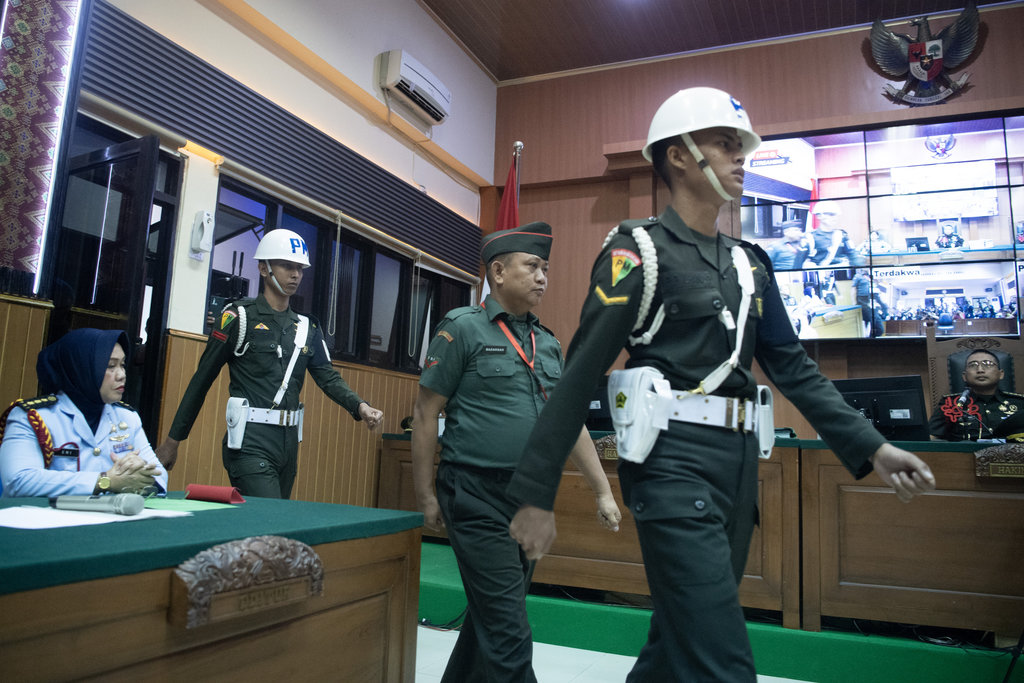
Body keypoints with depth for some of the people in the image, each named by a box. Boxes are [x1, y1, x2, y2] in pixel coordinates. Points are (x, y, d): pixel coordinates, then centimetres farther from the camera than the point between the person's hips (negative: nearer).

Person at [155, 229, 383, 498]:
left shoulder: (307, 328, 13)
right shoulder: (239, 317, -4)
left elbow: (328, 378, 7)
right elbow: (202, 380, -2)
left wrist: (360, 407, -13)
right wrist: (173, 440, 0)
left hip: (289, 443, 6)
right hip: (250, 443, -6)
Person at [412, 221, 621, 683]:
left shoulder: (547, 343, 12)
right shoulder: (463, 329, -6)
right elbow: (425, 414, -6)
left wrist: (603, 492, 11)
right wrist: (426, 497, -8)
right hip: (479, 500, -6)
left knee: (490, 615, 19)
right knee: (507, 632, -5)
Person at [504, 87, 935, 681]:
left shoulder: (750, 262, 16)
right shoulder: (639, 250, -5)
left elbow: (793, 366, 17)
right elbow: (581, 374, -10)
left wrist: (870, 447, 6)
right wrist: (537, 495, -12)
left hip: (740, 458, 8)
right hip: (674, 459, -7)